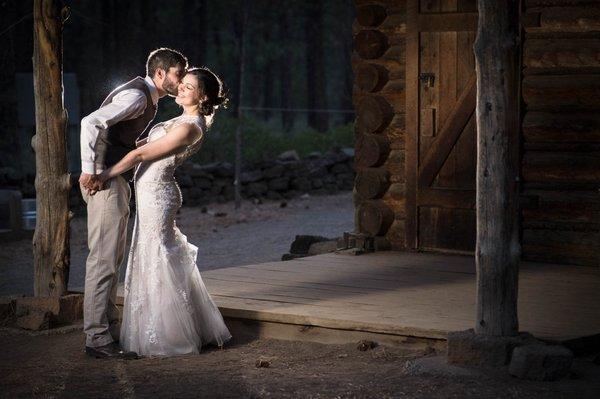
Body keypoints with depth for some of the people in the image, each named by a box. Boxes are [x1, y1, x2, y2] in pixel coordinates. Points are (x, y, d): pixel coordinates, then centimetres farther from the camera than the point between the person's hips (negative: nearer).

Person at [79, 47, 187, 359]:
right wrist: (89, 170, -28)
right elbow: (91, 122, -27)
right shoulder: (136, 96, -16)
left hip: (118, 181, 11)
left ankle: (109, 329, 20)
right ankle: (97, 339, -12)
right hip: (105, 180, -11)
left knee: (112, 259, 14)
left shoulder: (149, 99, 16)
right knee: (103, 259, -11)